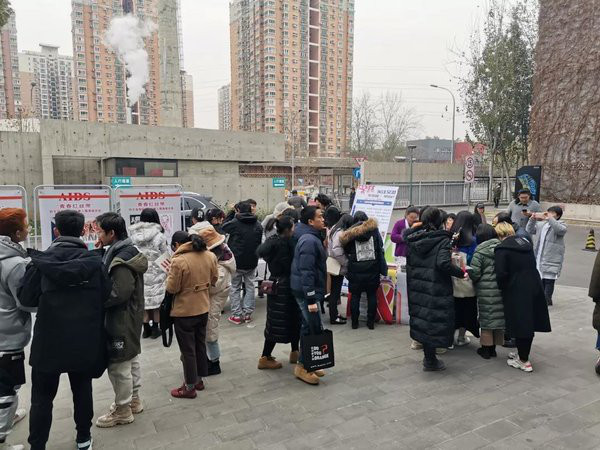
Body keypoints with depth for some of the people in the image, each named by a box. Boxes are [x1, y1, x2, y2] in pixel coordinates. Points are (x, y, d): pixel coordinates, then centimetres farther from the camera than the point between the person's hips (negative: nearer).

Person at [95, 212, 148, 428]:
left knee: (118, 365, 4)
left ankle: (122, 410, 19)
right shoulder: (127, 251, 8)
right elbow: (109, 279, 12)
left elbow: (117, 293, -26)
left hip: (121, 321, -10)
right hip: (129, 317, 10)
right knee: (131, 359, 21)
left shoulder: (121, 260, -24)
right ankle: (134, 400, 37)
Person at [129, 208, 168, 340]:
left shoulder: (134, 236, -2)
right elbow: (165, 257, -5)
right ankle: (155, 329, 16)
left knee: (143, 300, 11)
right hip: (156, 274, -3)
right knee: (156, 300, 9)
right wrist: (166, 274, 8)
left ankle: (146, 329, 20)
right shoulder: (159, 236, -10)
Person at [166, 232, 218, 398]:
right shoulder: (210, 255, -3)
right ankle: (199, 379, 35)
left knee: (188, 350, 8)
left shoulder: (178, 260, -22)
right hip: (203, 308, 6)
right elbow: (213, 279, 7)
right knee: (200, 344, 20)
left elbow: (172, 288, -17)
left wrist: (170, 273, -1)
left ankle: (190, 387, 20)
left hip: (184, 311, -6)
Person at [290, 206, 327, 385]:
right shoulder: (309, 240, -20)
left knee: (309, 327, 16)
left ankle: (306, 364, 26)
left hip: (307, 290, 10)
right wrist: (311, 299, -25)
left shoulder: (311, 237, 13)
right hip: (306, 291, -10)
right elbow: (306, 271, -25)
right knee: (315, 329, -4)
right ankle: (302, 366, 7)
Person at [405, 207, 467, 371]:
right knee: (434, 321, 6)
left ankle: (428, 356, 31)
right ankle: (431, 361, 17)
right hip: (436, 290, -6)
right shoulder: (443, 240, -14)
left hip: (417, 288, 6)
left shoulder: (413, 238, 2)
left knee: (423, 319, 17)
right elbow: (443, 263, -26)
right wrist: (461, 273, -14)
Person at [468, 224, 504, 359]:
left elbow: (474, 273, -14)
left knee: (486, 319, 5)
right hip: (501, 289, 5)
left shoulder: (480, 252, -10)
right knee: (498, 317, 12)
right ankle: (493, 348, 23)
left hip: (486, 291, -5)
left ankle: (486, 349, 15)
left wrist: (466, 272, 6)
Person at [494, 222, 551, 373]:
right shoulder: (525, 242, 11)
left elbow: (501, 274, -17)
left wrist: (502, 287, -1)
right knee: (530, 322, 16)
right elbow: (532, 265, 16)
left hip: (516, 291, -7)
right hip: (534, 286, 7)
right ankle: (523, 354, 33)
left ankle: (523, 361, 12)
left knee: (520, 324, 3)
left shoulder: (502, 249, -11)